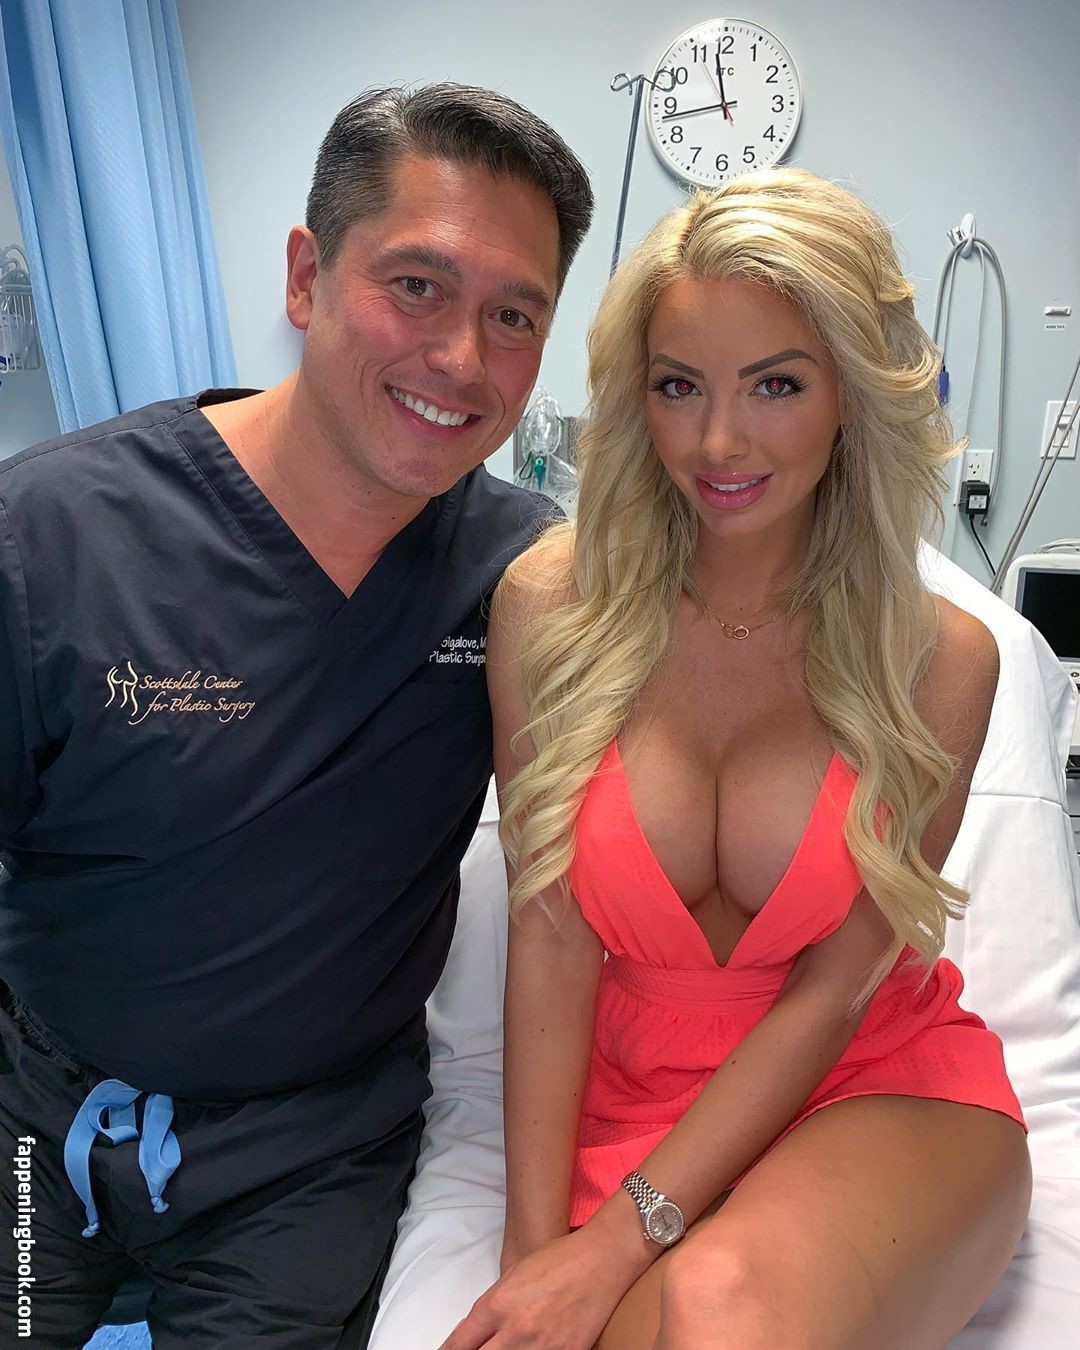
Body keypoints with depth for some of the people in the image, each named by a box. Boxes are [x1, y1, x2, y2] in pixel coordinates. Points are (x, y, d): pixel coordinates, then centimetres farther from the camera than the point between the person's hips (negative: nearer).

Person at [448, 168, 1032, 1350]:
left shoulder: (941, 659, -9)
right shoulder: (549, 607, -8)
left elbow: (833, 989, -10)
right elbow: (551, 940, -9)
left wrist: (622, 1242, -15)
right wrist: (536, 1241, -12)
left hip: (875, 1089, 0)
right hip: (624, 1096, 1)